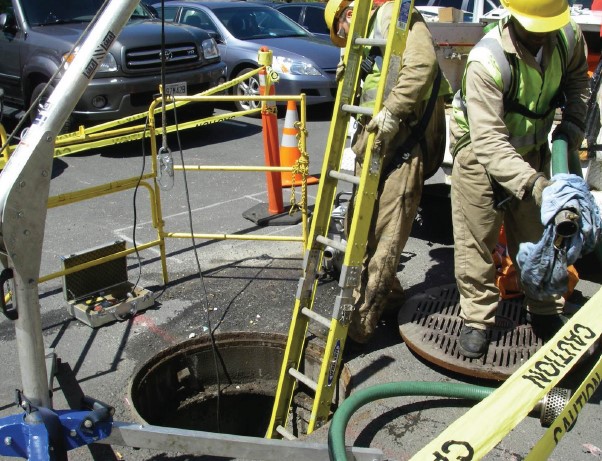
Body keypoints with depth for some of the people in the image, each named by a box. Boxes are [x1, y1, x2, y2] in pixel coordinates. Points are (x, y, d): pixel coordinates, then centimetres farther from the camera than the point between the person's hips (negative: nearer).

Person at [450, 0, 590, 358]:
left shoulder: (568, 36, -13)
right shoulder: (487, 61, -32)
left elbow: (577, 78, 12)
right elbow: (488, 140, -39)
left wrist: (573, 123, -4)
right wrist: (532, 184, -49)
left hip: (532, 149, 5)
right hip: (481, 152, -5)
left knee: (538, 235, 13)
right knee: (476, 240, -2)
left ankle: (546, 312, 29)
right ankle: (477, 320, 13)